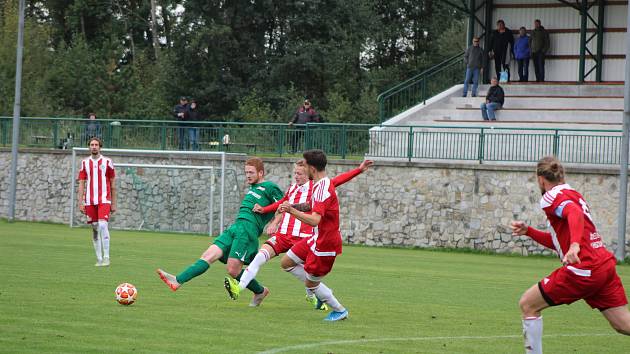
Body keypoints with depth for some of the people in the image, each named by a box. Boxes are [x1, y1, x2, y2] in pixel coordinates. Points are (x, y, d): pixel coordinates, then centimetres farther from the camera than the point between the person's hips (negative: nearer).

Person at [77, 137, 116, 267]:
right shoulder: (84, 163, 9)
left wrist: (114, 204, 4)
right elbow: (81, 184, 8)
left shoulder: (107, 162, 3)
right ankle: (99, 259, 11)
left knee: (103, 225, -18)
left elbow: (113, 184, 7)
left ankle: (106, 257, -14)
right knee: (95, 229, 4)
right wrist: (80, 203, 0)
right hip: (90, 201, 3)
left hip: (104, 200, -3)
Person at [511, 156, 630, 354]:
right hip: (605, 265, 9)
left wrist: (574, 245, -41)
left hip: (584, 268, -9)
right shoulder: (574, 194, 24)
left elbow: (575, 214, -26)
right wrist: (528, 231, 28)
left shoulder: (553, 197, -4)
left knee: (527, 304, 4)